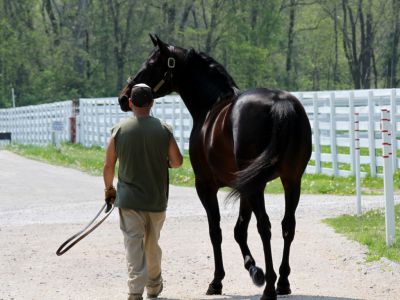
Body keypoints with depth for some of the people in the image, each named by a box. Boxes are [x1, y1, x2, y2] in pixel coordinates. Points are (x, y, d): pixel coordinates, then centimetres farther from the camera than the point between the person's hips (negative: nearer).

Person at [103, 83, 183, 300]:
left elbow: (108, 166, -3)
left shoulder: (119, 129, -7)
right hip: (157, 199, 2)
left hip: (129, 199, -2)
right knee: (152, 245, 18)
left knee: (133, 244, -2)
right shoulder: (164, 130, -5)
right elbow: (177, 161, -1)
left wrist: (109, 188, 13)